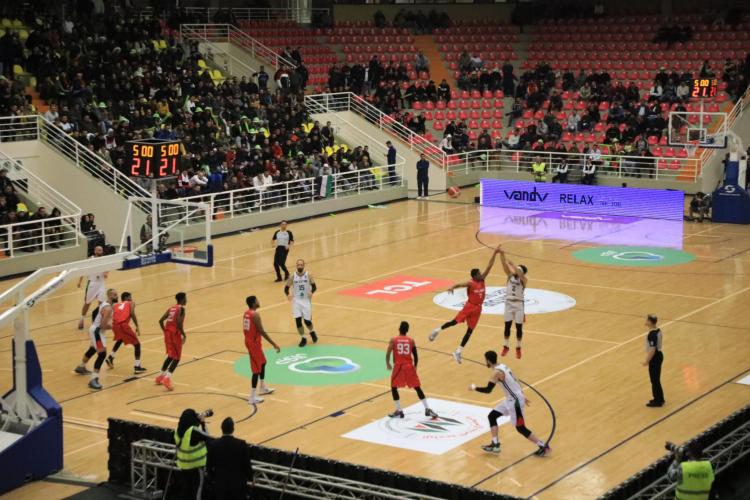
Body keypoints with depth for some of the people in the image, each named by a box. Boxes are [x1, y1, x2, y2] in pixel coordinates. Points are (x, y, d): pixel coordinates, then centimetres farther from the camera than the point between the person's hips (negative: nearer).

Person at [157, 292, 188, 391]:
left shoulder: (171, 308, 16)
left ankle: (160, 376, 29)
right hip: (175, 334, -8)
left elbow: (161, 321, 10)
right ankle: (167, 379, -14)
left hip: (167, 333, 8)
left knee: (171, 356, 24)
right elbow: (179, 323, -20)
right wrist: (184, 335, -10)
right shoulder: (181, 309, -7)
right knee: (176, 358, -1)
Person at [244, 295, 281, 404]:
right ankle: (252, 397, -3)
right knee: (257, 369, -4)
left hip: (249, 340, 10)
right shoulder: (255, 315, -22)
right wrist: (274, 344, -18)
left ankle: (263, 388, 39)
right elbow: (262, 332, -22)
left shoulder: (246, 313, 7)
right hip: (254, 342, -10)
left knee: (262, 363, 26)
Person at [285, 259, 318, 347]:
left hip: (306, 301, -1)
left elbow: (314, 286, -1)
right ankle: (303, 339, 12)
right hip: (296, 301, 1)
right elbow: (286, 288, 1)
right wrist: (287, 295, -20)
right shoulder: (293, 277, -4)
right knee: (298, 321, -6)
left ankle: (312, 333, 33)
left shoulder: (308, 275, -5)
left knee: (307, 321, 0)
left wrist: (311, 292, -23)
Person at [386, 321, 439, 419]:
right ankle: (427, 410, 9)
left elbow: (388, 354, -8)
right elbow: (415, 356, 6)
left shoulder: (393, 340, 0)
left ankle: (399, 411, 11)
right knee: (417, 388, 11)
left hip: (398, 366, -2)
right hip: (409, 366, 2)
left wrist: (388, 364, 10)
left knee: (394, 388, 15)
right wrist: (415, 367, 21)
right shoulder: (411, 340, 5)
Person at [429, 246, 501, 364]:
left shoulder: (482, 280, 1)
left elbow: (489, 266, 1)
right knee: (455, 321, -10)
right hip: (470, 306, -5)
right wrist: (452, 287, -54)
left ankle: (457, 352, 9)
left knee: (470, 330, 4)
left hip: (478, 308, 5)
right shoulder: (470, 283, -15)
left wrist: (494, 254, -3)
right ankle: (437, 330, 15)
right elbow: (459, 284, -32)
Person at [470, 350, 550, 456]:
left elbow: (488, 390, -21)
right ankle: (495, 445, 13)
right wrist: (522, 396, 27)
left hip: (515, 401, -10)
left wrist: (474, 388, -4)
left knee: (520, 428, -1)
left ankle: (543, 447, 8)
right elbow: (514, 382, 18)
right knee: (491, 416, 11)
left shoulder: (496, 372, -20)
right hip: (511, 399, 10)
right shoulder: (502, 366, 9)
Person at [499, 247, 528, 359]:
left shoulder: (523, 280, -8)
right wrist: (502, 254, -25)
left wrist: (512, 264, -43)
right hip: (508, 303, 3)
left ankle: (518, 348, 16)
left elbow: (519, 273, -30)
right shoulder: (510, 276, 2)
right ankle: (506, 346, 20)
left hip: (518, 305, -3)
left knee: (519, 327, 4)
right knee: (507, 326, 8)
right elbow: (504, 265, -10)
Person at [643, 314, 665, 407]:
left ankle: (657, 401, 14)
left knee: (654, 380, 4)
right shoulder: (658, 330, 3)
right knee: (656, 379, 20)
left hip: (655, 358, -9)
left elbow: (652, 350, -25)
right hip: (659, 355, 9)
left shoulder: (652, 334, -25)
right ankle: (660, 399, 30)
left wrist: (647, 361, -17)